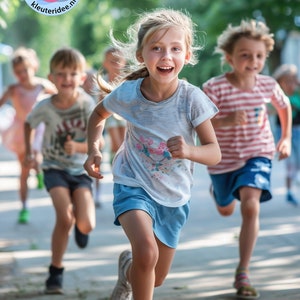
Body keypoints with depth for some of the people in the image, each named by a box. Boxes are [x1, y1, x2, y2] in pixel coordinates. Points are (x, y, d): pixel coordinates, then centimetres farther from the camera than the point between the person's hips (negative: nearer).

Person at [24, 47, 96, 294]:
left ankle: (80, 222, 27)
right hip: (55, 168, -1)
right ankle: (56, 271, -4)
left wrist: (77, 147, -33)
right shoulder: (45, 107, -14)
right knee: (65, 218, -23)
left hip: (80, 170, 1)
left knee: (86, 225, -14)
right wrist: (28, 152, 11)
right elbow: (28, 124, 9)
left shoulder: (88, 104, -17)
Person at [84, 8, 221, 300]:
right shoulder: (127, 93, -16)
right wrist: (93, 149, -8)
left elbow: (214, 153, -19)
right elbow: (98, 114, 7)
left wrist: (189, 151, -39)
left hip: (174, 196, 2)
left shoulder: (192, 99, -20)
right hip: (134, 186, -2)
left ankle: (128, 267, 52)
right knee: (147, 252, -31)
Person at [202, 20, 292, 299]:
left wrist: (286, 138, 10)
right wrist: (227, 120, -39)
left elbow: (284, 106, 10)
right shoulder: (215, 87, -24)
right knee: (226, 211, 22)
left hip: (257, 154, 0)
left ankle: (242, 274, -15)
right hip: (224, 158, 0)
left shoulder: (268, 85, -12)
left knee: (250, 206, -23)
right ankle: (217, 190, 63)